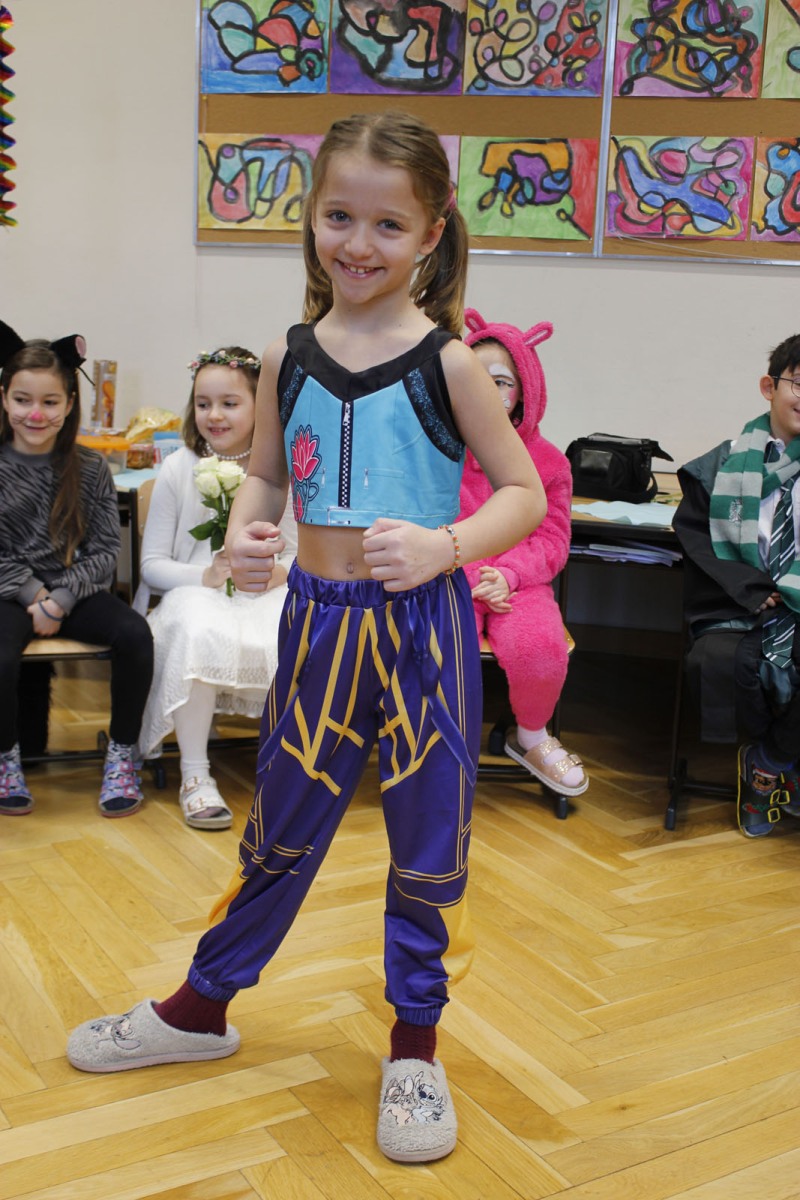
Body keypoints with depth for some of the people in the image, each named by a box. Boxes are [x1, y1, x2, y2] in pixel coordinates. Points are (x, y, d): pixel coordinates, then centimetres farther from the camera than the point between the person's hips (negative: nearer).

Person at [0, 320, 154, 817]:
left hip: (77, 589, 1)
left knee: (135, 633, -28)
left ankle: (122, 753, -7)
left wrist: (61, 599, -13)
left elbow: (106, 550, 0)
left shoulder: (90, 468, 3)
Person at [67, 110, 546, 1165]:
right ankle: (202, 1007, 37)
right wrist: (243, 535, -7)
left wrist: (442, 544, -22)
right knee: (282, 824, 16)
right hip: (317, 618, 3)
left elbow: (524, 492, -5)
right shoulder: (289, 358, 2)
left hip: (422, 624, -3)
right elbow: (265, 475, 14)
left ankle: (415, 1041, 30)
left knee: (427, 838, 9)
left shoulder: (447, 362, -8)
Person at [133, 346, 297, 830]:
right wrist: (204, 575, -17)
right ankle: (195, 774, -22)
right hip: (194, 592, -1)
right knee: (199, 631, -38)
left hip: (265, 595, 1)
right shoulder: (178, 469, 2)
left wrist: (281, 572, -17)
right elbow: (152, 563, 2)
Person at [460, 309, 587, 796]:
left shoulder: (546, 460, 4)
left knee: (540, 649, -31)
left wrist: (507, 574, -16)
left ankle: (531, 737, 5)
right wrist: (471, 578, -14)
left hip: (519, 584, 1)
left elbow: (552, 540, 4)